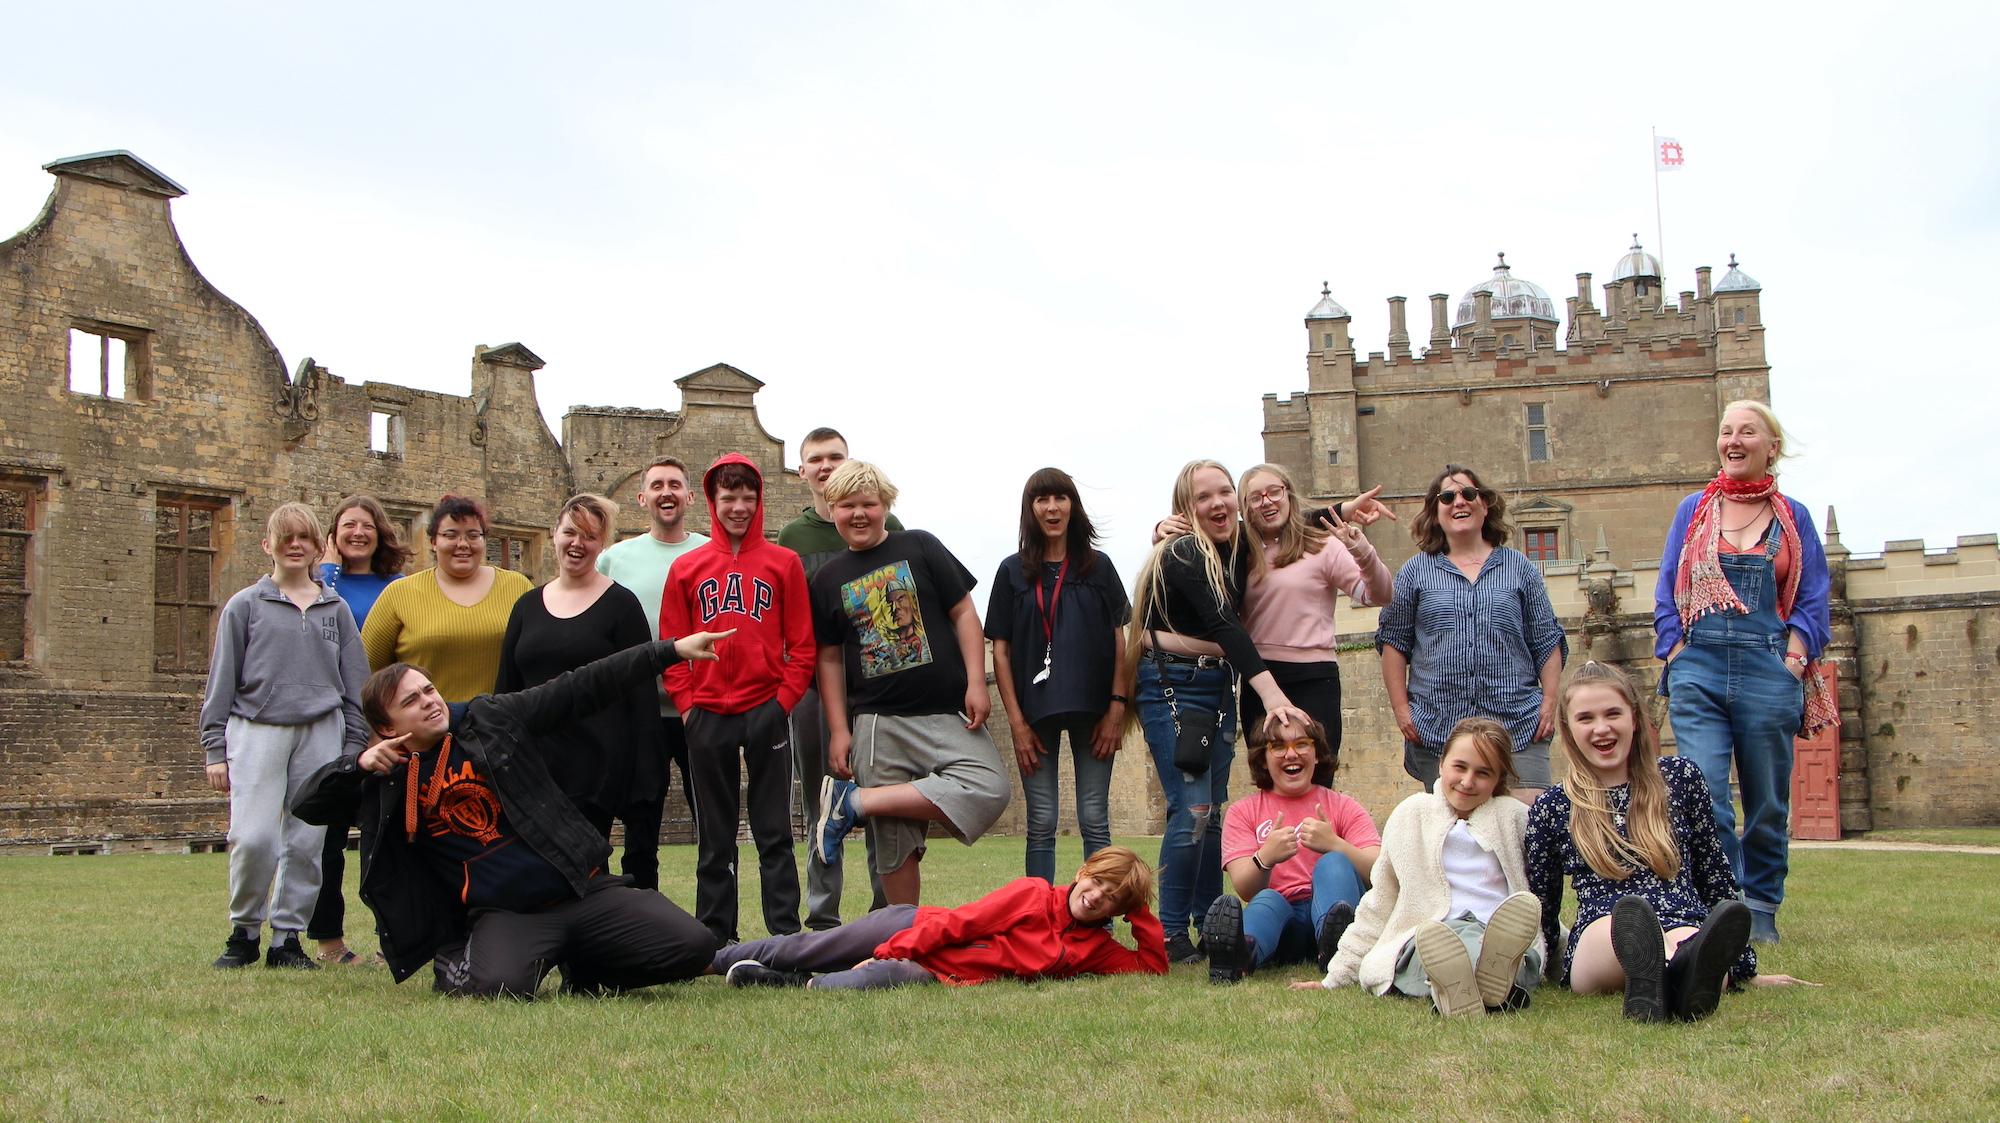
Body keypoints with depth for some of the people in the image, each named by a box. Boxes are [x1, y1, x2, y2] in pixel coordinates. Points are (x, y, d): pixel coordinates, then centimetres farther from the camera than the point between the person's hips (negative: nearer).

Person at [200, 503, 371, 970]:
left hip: (322, 734, 2)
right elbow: (221, 683, 6)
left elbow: (355, 684, 14)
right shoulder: (244, 606, 7)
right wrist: (215, 750, 1)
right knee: (253, 838, -13)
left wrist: (355, 747, 8)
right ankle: (244, 931, 6)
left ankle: (287, 938, 12)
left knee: (307, 843, 1)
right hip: (257, 731, -2)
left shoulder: (336, 610, 12)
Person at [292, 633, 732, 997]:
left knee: (693, 946, -14)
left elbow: (583, 688, 2)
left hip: (584, 890, 1)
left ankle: (584, 970, 12)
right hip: (503, 915, -1)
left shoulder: (491, 719, 3)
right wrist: (360, 764, -13)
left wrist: (670, 650, -2)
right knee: (497, 985, -34)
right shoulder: (388, 777, 5)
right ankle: (454, 967, 4)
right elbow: (307, 804, 5)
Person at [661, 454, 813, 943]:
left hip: (767, 713, -2)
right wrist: (686, 704, -2)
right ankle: (715, 935, 14)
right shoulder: (686, 568, 8)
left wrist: (784, 699, -6)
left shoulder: (784, 563, 4)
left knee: (773, 831, 1)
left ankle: (785, 932, 5)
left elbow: (801, 644, 2)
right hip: (707, 717, 2)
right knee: (714, 836, 8)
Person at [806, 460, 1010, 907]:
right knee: (894, 843, -1)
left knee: (990, 789, -23)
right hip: (877, 723, 1)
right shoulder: (828, 580, 10)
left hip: (948, 712, -1)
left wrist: (976, 683, -7)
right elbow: (829, 658, 12)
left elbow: (963, 613, 3)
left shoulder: (919, 548, 4)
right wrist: (838, 729, 5)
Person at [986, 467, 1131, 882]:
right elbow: (1001, 650, 3)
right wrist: (1017, 722, -5)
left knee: (1095, 821, 2)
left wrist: (1116, 708, -4)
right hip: (1036, 712, 0)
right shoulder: (1013, 571, 5)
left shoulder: (1098, 567, 7)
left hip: (1093, 708, 0)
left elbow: (1119, 641, 6)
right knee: (1042, 824, 2)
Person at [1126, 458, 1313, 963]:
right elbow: (1224, 627, -28)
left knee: (1216, 809, 10)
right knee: (1192, 809, -13)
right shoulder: (1182, 554, -17)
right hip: (1171, 687, -8)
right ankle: (1170, 935, -6)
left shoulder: (1237, 547, 4)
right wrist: (1271, 694, -38)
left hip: (1220, 687, 8)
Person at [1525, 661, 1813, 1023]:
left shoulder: (1680, 777, 15)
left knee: (1691, 938, -37)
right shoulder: (1551, 809, 13)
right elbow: (1542, 912, 21)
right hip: (1599, 949, -1)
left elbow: (1716, 874, 20)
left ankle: (1685, 974, -72)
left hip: (1688, 935, 1)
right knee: (1620, 922, -39)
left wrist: (1746, 969, 22)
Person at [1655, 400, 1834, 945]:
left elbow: (1812, 600, 6)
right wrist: (1677, 657, -2)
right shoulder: (1693, 510, 11)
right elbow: (1666, 593, 8)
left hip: (1768, 673, 0)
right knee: (1703, 797, -10)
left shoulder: (1793, 517, 9)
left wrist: (1793, 661, -7)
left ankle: (1761, 912, 18)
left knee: (1767, 803, 6)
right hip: (1699, 671, 0)